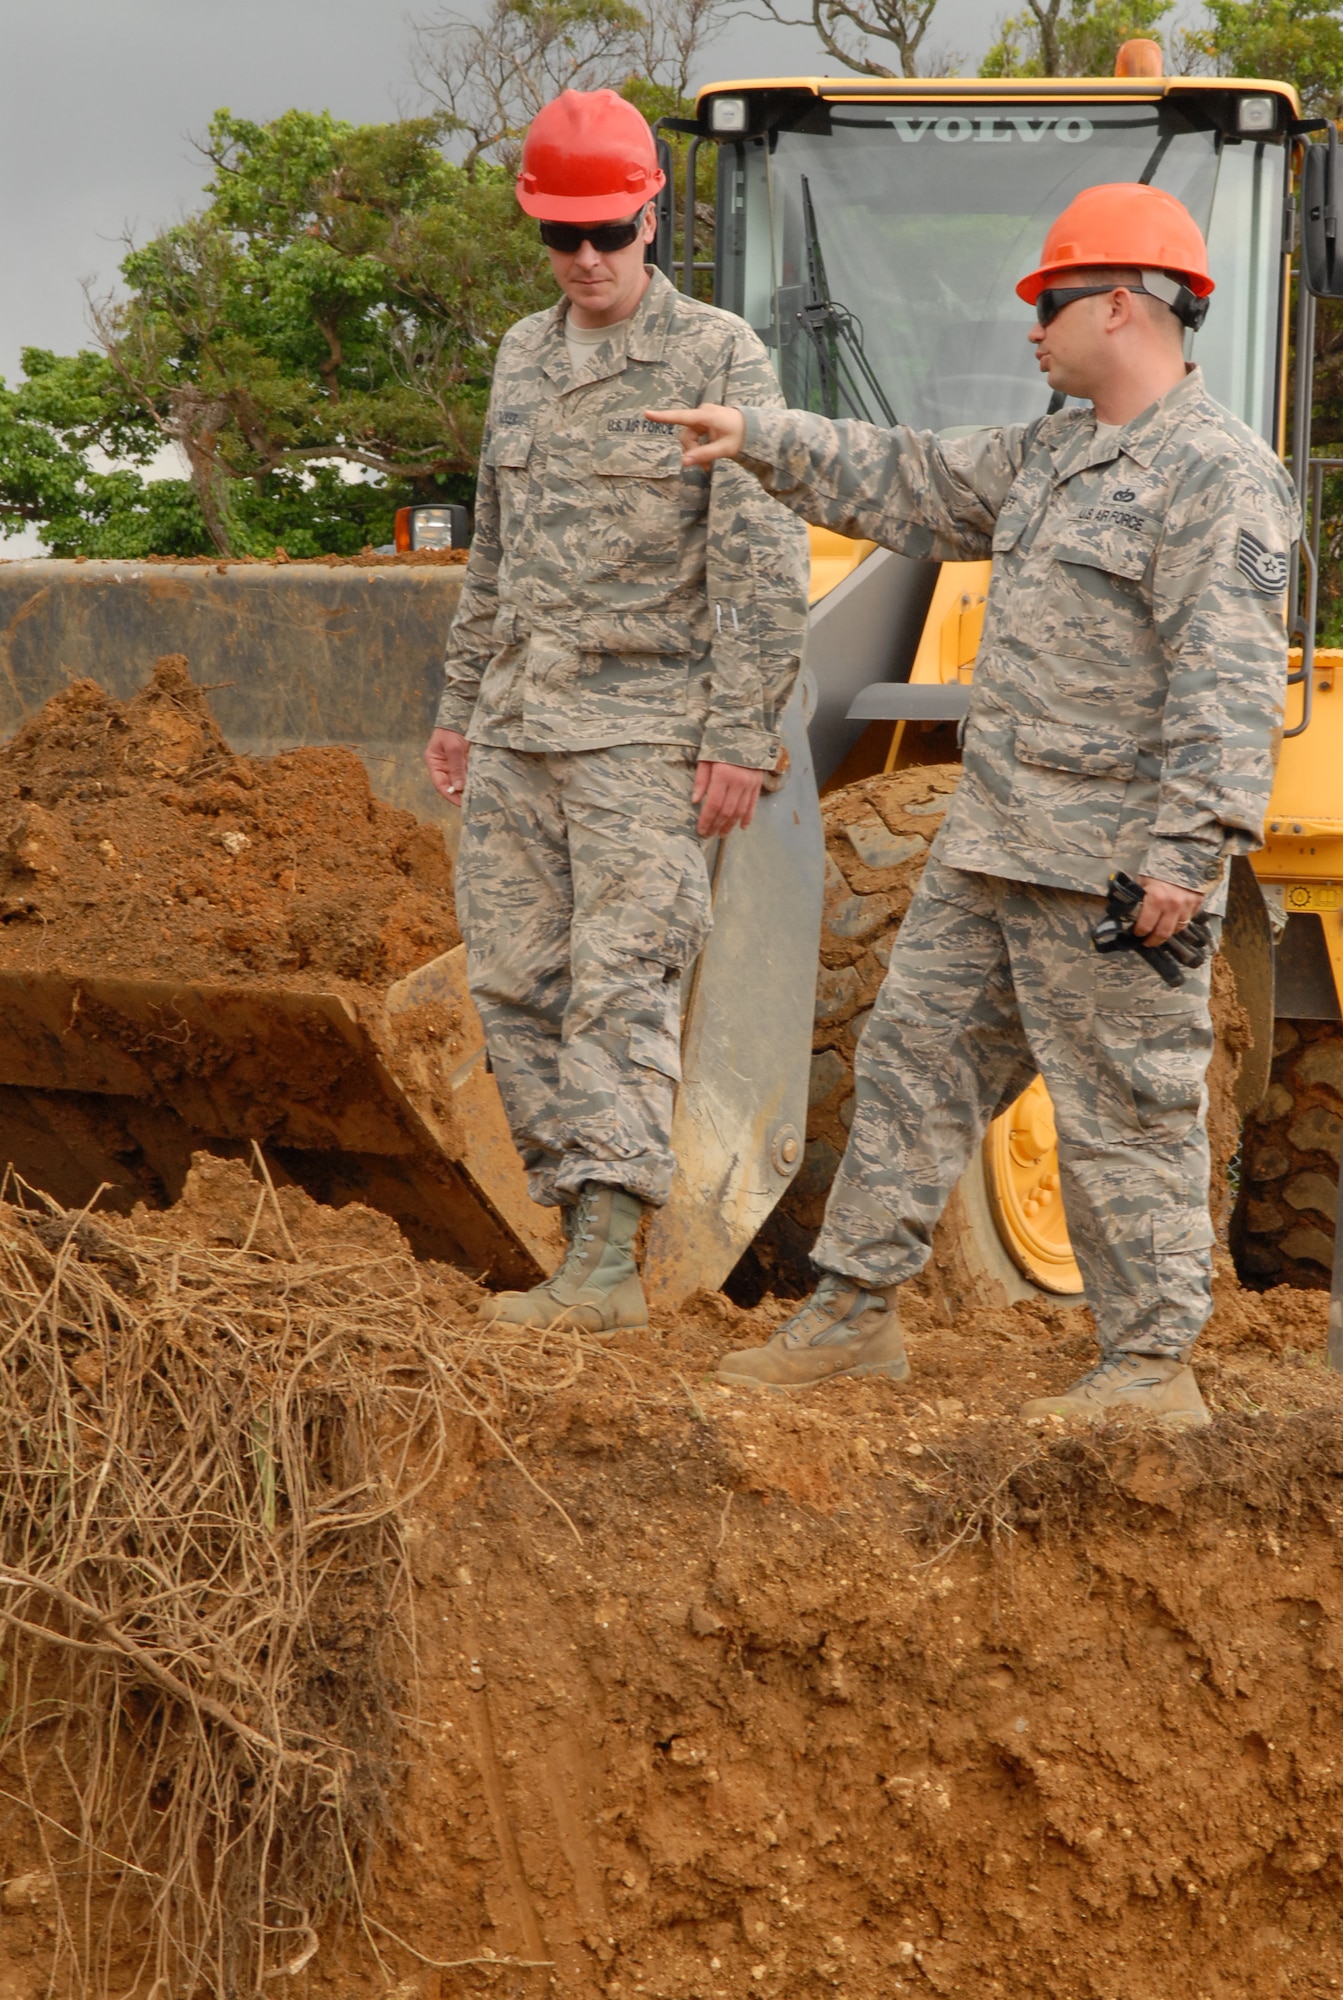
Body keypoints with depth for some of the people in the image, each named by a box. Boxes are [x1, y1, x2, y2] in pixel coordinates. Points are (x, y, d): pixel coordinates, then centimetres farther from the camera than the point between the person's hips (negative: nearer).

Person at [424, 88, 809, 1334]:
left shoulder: (719, 359, -6)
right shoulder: (523, 357, 14)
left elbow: (762, 564, -10)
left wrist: (741, 738, -16)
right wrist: (462, 704, 20)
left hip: (643, 728, -7)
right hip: (518, 727, 7)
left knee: (621, 986, -12)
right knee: (516, 983, 5)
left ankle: (605, 1267, -17)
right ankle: (588, 1223, 12)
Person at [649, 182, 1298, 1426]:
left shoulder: (1216, 475, -15)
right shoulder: (1055, 455, 16)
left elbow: (1228, 680, -23)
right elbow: (913, 489, 28)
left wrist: (1194, 845, -29)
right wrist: (761, 442, 26)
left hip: (1111, 860, -10)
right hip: (997, 849, 10)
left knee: (1122, 1108, -2)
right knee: (917, 1054, 12)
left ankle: (1152, 1368, 7)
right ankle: (854, 1314, 20)